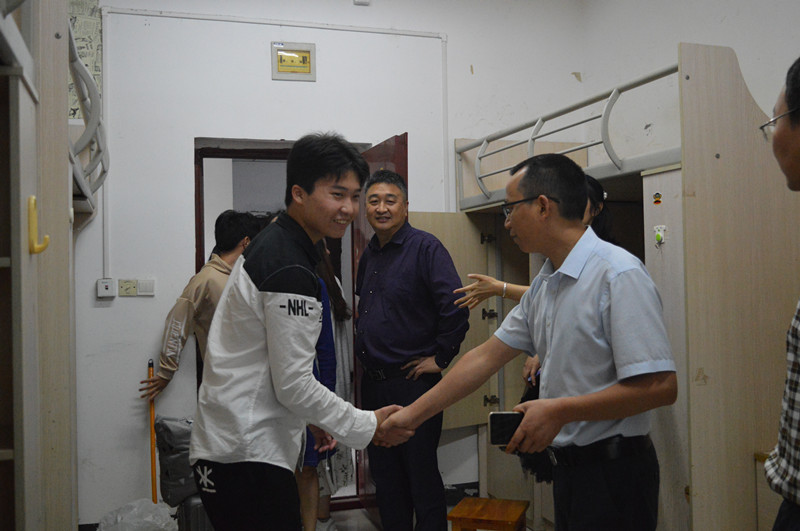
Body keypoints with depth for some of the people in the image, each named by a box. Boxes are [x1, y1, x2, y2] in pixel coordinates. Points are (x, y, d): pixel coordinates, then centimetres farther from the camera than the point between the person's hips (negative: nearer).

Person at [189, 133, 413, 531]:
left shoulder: (269, 245, 12)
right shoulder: (291, 272, -20)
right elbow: (293, 385, -19)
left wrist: (313, 419, 24)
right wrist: (369, 426, -8)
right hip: (247, 457, -10)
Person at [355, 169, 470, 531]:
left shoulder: (426, 248, -11)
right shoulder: (369, 255, 13)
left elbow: (455, 308, -19)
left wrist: (440, 358, -14)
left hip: (412, 381, -7)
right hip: (373, 382, 7)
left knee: (421, 472, 3)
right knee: (384, 473, 16)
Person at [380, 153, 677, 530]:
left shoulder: (618, 274, -19)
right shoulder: (544, 285, 9)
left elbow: (660, 387, -24)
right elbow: (486, 357, 12)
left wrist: (559, 411, -20)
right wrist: (414, 413, 11)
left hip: (612, 469, -7)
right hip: (567, 467, 8)